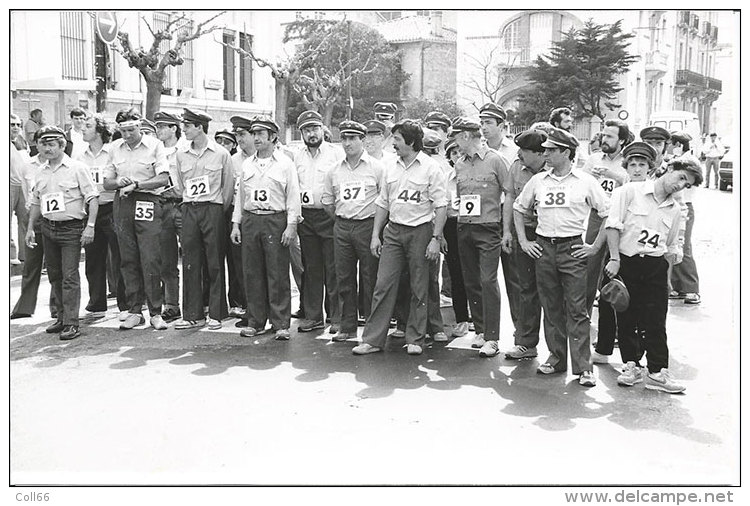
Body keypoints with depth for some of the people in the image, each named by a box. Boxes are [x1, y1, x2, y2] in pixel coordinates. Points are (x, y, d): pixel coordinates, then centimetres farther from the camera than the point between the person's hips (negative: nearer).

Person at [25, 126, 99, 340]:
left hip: (71, 228, -6)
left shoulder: (77, 168, -6)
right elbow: (36, 202, 21)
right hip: (48, 228, 6)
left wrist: (90, 226, -16)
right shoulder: (41, 172, 11)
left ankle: (71, 324, -7)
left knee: (70, 276, -9)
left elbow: (92, 198, -9)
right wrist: (30, 228, 16)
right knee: (54, 275, 12)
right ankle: (62, 317, 24)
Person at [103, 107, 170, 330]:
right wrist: (118, 182, -7)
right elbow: (106, 182, 15)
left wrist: (136, 185, -14)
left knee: (151, 260, -8)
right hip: (122, 204, 4)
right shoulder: (114, 147, 13)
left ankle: (155, 313, -1)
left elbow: (163, 179, -8)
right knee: (128, 260, 5)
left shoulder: (154, 145, 0)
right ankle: (134, 310, 12)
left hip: (147, 203, -4)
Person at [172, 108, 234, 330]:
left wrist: (220, 209, 7)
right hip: (189, 210, 4)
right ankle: (192, 315, 9)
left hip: (213, 210, -3)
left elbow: (228, 186, 4)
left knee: (215, 263, 0)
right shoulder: (181, 155, 8)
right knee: (190, 263, 3)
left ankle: (216, 314, 8)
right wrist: (190, 204, 13)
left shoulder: (221, 154, -2)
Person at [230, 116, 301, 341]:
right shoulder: (247, 164, 15)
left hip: (275, 221, -4)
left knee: (278, 274, -4)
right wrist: (235, 224, 11)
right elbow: (240, 195, 18)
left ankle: (281, 324, 2)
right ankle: (255, 322, 14)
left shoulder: (285, 164, 2)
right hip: (250, 220, 5)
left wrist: (291, 226, -9)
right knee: (252, 274, 5)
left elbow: (293, 197, -2)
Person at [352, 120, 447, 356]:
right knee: (383, 285, 0)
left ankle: (415, 339, 15)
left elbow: (440, 206, -7)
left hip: (420, 231, -4)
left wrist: (435, 239, -13)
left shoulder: (430, 168, -5)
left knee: (419, 288, 4)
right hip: (393, 230, 4)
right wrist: (375, 235, 10)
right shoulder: (390, 168, 10)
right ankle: (373, 339, 4)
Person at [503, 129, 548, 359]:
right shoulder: (516, 168, 5)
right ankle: (526, 343, 18)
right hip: (522, 231, 5)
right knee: (527, 287, 10)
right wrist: (507, 230, 4)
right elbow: (510, 198, 10)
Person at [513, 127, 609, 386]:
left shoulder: (586, 181, -2)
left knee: (577, 309, -5)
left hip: (572, 248, -4)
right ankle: (556, 357, 22)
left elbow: (607, 214, 2)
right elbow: (519, 208, 20)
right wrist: (523, 241, 12)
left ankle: (583, 367, -2)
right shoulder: (538, 180, 8)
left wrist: (595, 245, -2)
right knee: (551, 307, 10)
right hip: (544, 247, 4)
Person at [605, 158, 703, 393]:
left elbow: (671, 247, 20)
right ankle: (631, 365, 18)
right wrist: (615, 259, -13)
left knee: (655, 321, 1)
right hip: (626, 262, -3)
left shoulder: (674, 210, 13)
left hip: (655, 268, 3)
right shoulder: (631, 191, -2)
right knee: (626, 319, 4)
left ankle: (657, 372, 8)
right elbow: (613, 225, -8)